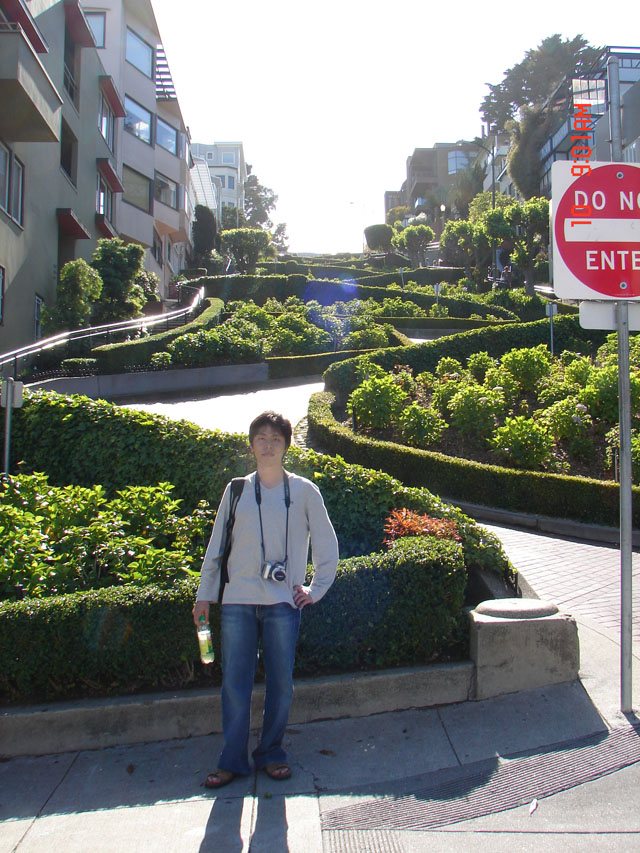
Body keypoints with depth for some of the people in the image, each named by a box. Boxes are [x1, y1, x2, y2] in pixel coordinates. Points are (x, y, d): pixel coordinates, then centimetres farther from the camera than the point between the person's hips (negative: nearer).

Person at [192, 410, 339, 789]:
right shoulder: (236, 490, 9)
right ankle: (232, 760, 14)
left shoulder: (304, 491, 5)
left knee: (281, 683, 4)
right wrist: (204, 595, 11)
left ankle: (271, 753, 21)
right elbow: (216, 545, 13)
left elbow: (327, 545, 11)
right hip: (237, 601, 1)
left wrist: (315, 589, 5)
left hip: (283, 602, -1)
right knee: (235, 683, 2)